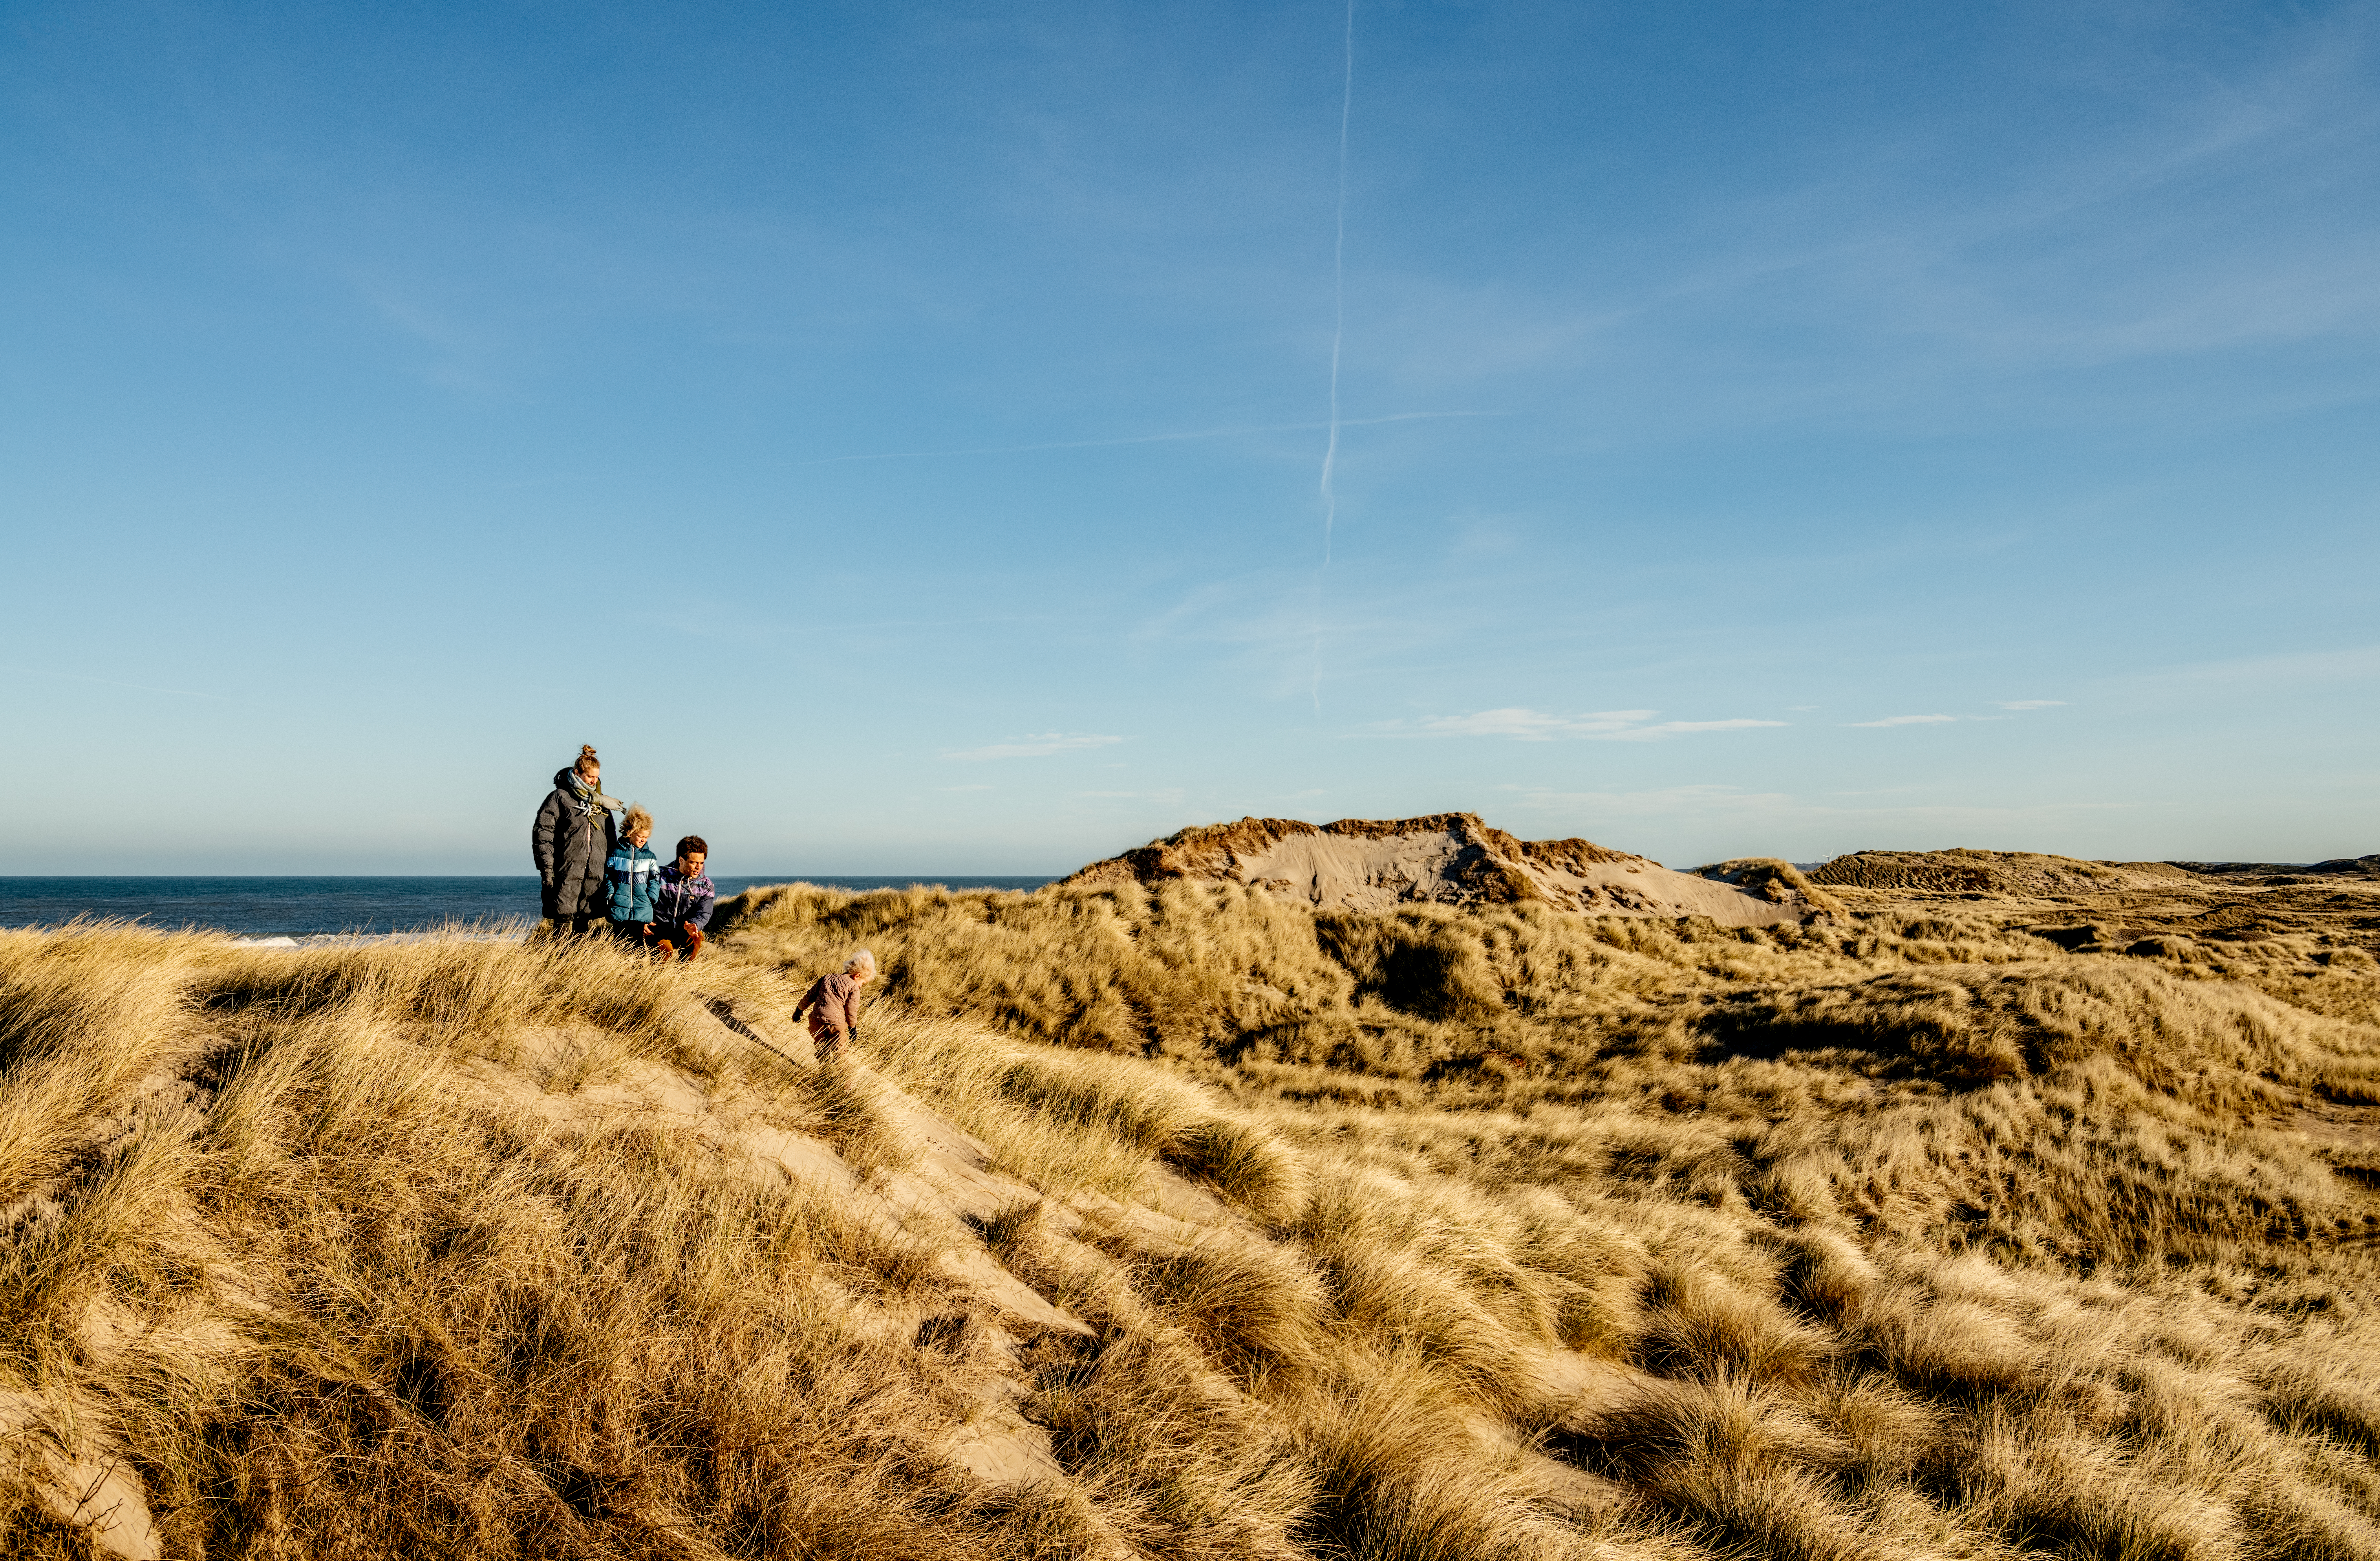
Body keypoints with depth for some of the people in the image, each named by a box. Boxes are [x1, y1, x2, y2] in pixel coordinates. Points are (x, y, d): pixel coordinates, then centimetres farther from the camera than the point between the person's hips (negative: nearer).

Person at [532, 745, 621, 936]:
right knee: (563, 920, -7)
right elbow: (543, 832, -4)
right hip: (568, 869, -5)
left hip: (596, 872, 5)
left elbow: (611, 837, 21)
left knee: (588, 923, 5)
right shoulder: (561, 797, 0)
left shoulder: (599, 800, 16)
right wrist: (547, 866, -11)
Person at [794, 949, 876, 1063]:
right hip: (836, 1023, -5)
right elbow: (851, 1010, -2)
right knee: (838, 1053, 6)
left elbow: (810, 996, 17)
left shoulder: (826, 978, 15)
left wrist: (799, 1010, 30)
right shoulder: (853, 987, -2)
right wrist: (853, 1029, 9)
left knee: (822, 1052, 17)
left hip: (817, 1019, 5)